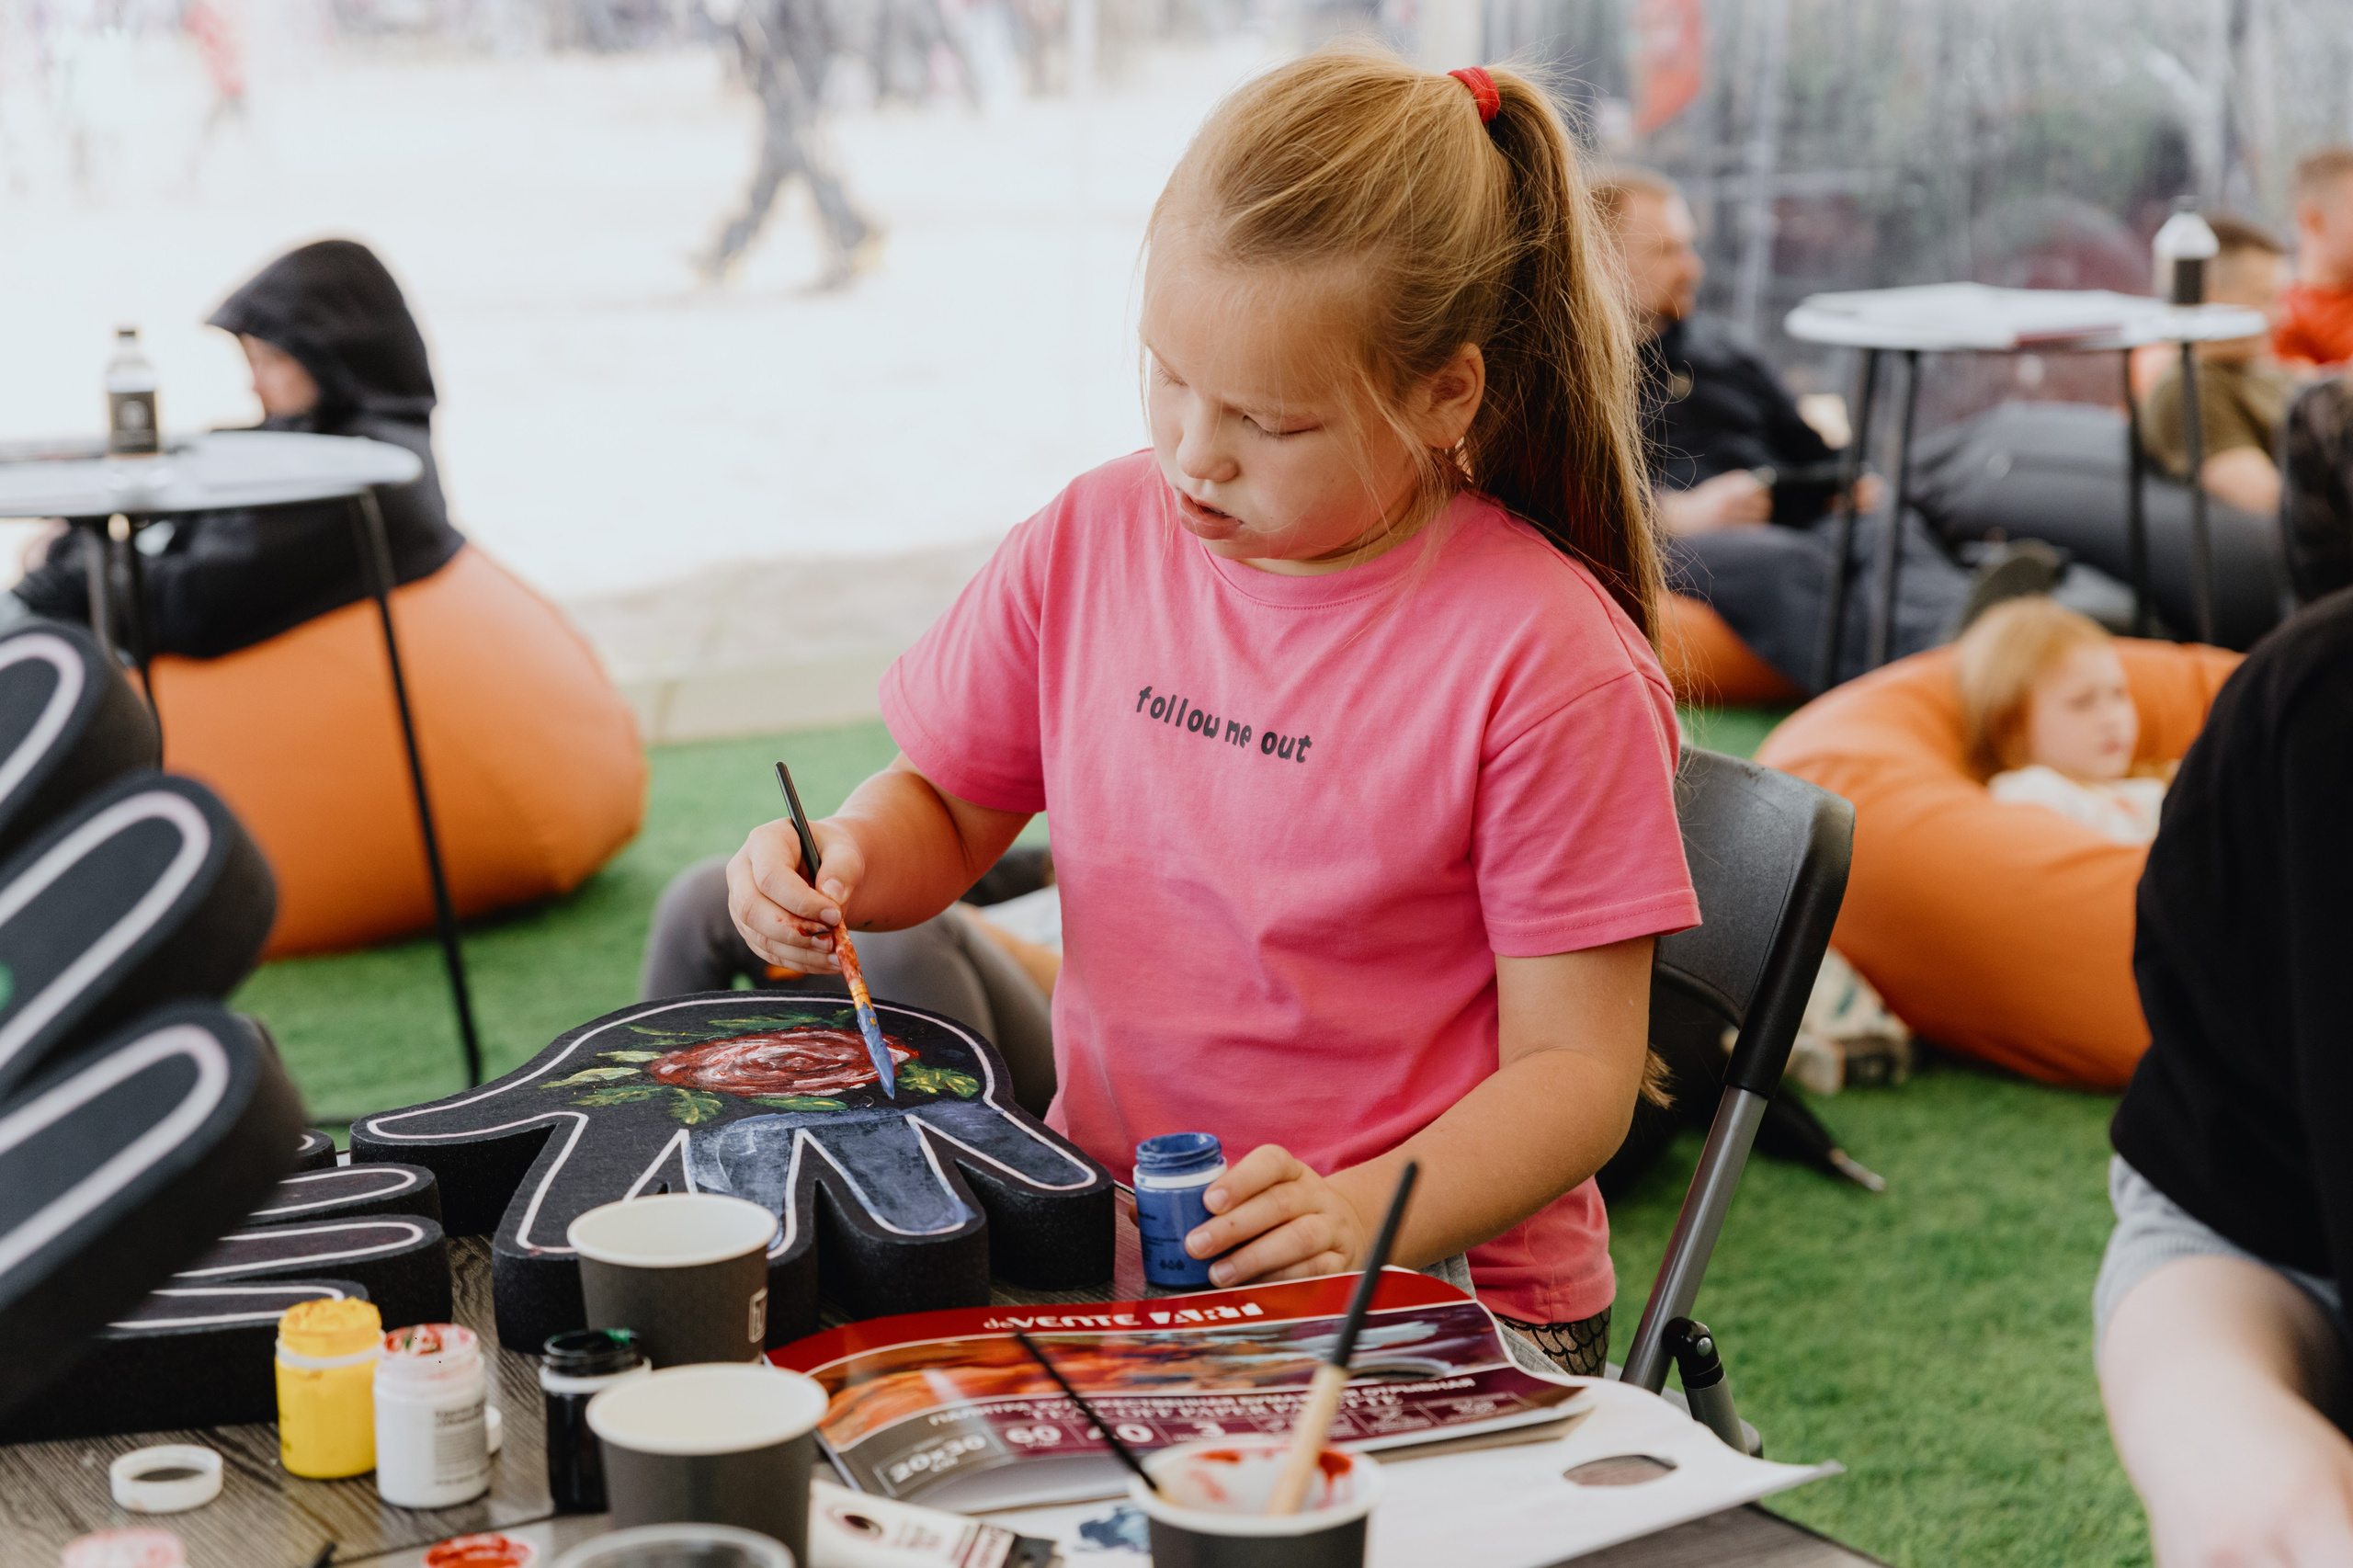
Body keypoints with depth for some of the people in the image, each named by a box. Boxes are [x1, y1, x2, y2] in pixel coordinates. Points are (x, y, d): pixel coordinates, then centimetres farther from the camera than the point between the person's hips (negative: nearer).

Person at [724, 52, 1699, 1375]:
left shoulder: (1544, 661, -14)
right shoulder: (1094, 541, 2)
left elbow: (1578, 1065, -11)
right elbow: (947, 807, 17)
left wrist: (1363, 1215, -27)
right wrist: (852, 859, -6)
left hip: (1440, 1276, -5)